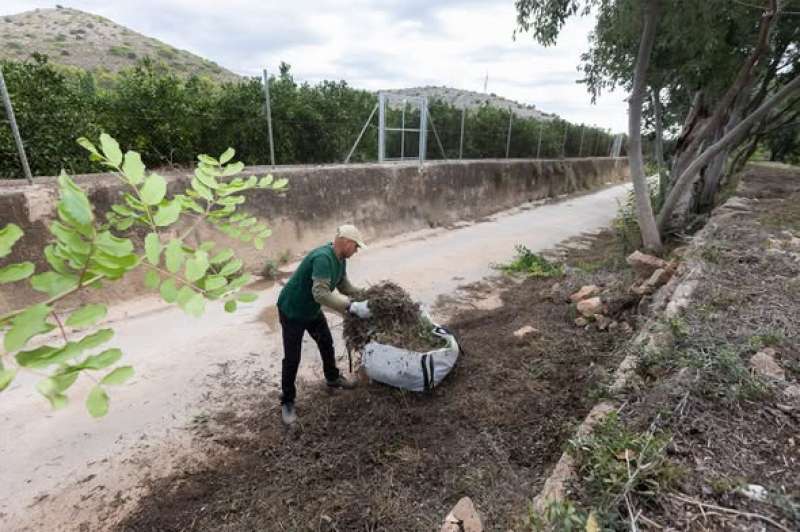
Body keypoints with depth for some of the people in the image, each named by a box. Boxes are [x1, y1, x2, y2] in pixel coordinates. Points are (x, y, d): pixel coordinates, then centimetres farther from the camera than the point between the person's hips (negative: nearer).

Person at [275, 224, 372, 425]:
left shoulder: (340, 259, -4)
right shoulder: (323, 258, -35)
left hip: (312, 310, 9)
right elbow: (320, 293, -45)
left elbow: (344, 286, 4)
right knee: (292, 358, 0)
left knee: (326, 343, 21)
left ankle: (332, 377, 45)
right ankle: (287, 402, 19)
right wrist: (352, 307, -46)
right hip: (292, 311, -9)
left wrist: (365, 296, -10)